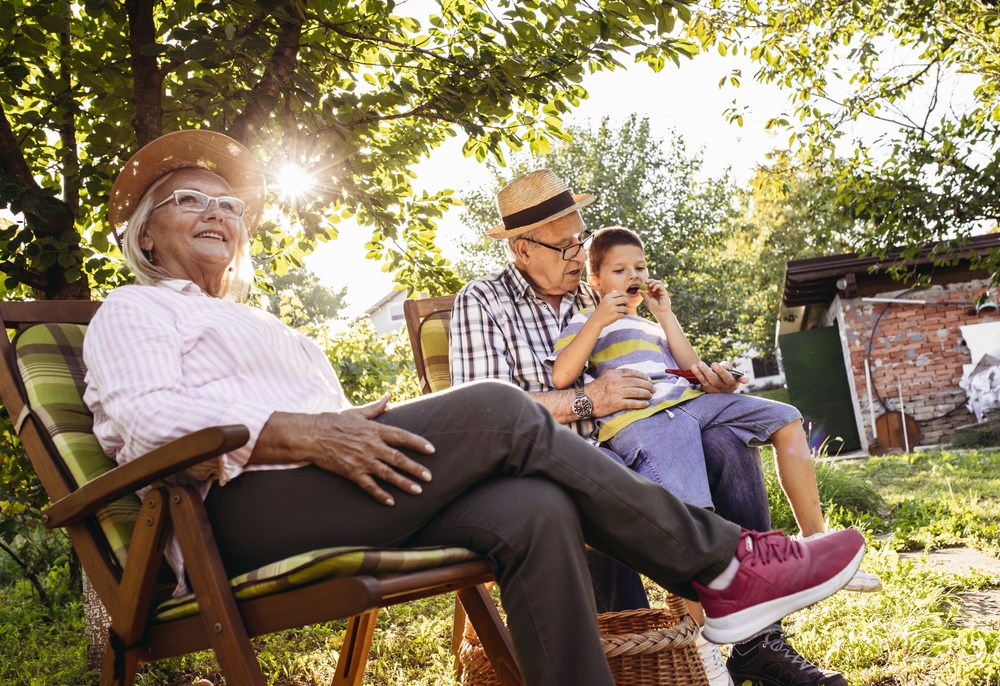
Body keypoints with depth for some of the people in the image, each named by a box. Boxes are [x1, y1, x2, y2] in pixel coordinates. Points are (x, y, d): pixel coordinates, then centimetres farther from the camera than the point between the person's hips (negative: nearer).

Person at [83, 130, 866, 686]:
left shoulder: (256, 324, 35)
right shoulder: (134, 310, 13)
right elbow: (150, 426, -9)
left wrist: (365, 428, 1)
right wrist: (299, 433, -21)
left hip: (340, 503, 7)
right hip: (251, 511, -7)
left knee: (535, 510, -20)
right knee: (498, 411, -21)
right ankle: (722, 562, -12)